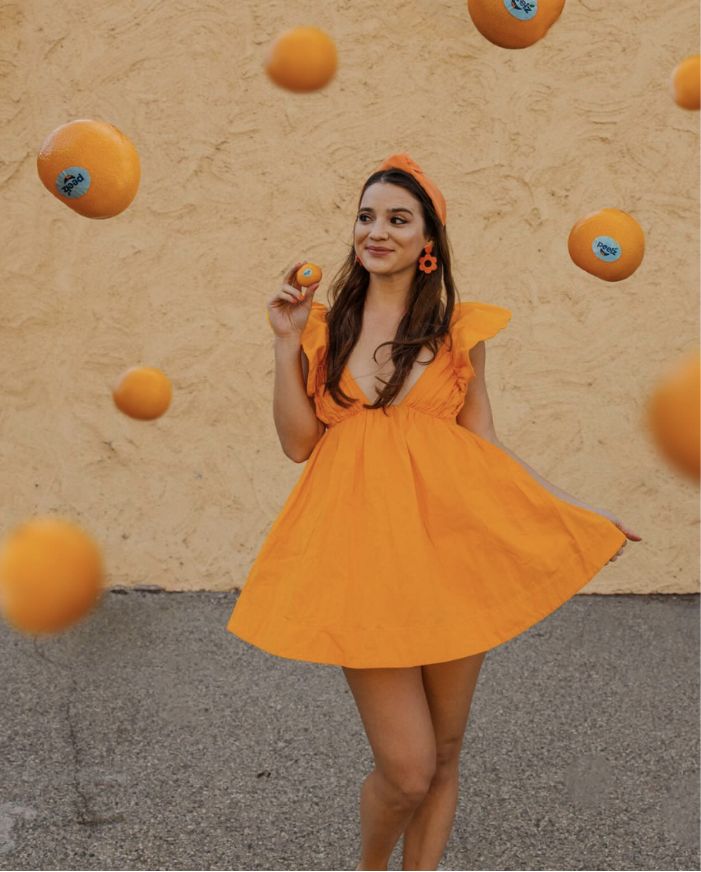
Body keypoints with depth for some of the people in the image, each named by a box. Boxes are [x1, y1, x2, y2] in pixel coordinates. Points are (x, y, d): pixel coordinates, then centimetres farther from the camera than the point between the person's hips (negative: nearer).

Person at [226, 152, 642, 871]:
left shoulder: (458, 328, 9)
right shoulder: (324, 325, 9)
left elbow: (484, 443, 10)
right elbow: (297, 442, 3)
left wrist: (574, 512, 5)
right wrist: (288, 343, -3)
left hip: (452, 539, 2)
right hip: (361, 543, -1)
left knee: (443, 752, 10)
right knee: (407, 769, -5)